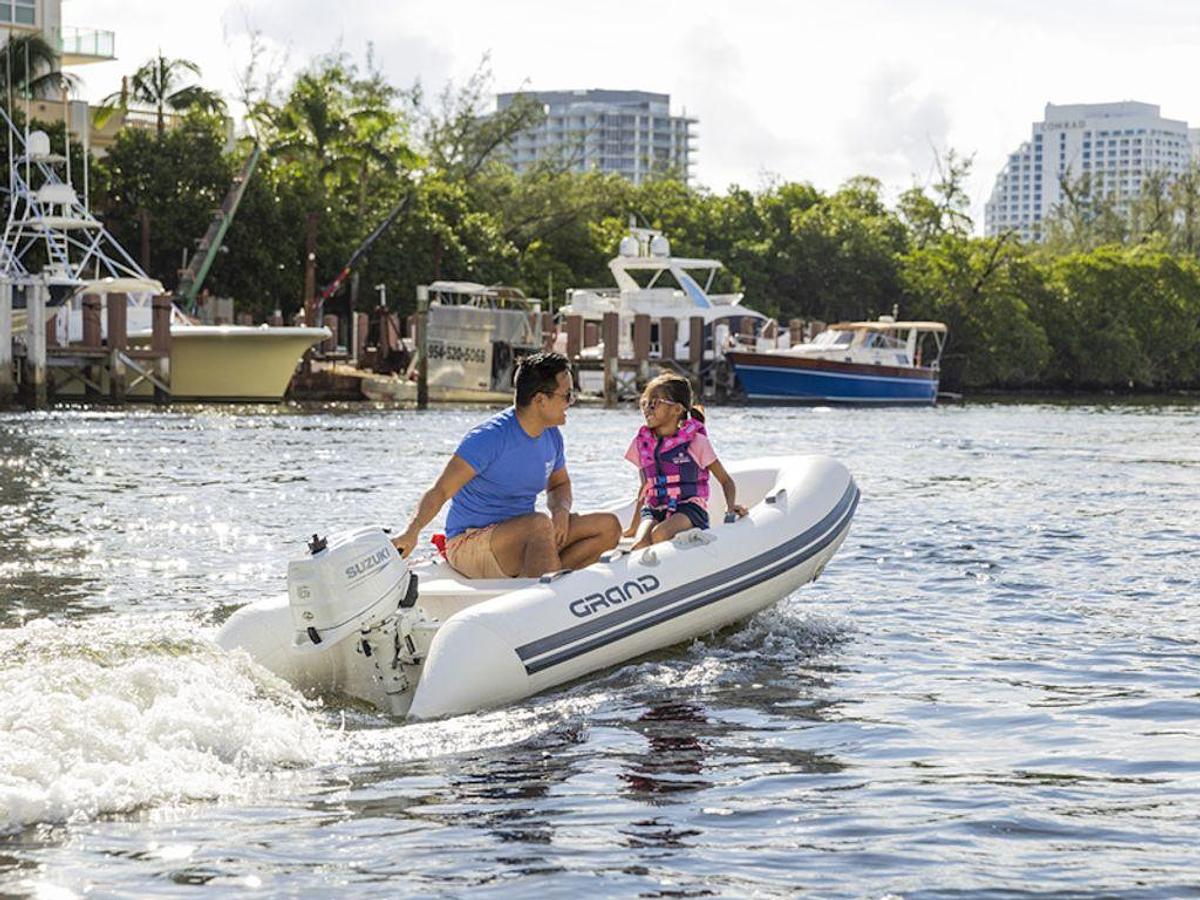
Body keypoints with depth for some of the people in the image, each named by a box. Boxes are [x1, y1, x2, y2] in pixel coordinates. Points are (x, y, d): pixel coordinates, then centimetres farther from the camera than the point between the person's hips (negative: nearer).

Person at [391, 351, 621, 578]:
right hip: (471, 543, -8)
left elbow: (559, 485, 22)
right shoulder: (490, 437, -18)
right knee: (540, 523, -37)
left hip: (522, 540, 8)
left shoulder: (552, 437, 6)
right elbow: (440, 491, -22)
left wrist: (561, 510, -3)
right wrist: (412, 533, -39)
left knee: (609, 526, -6)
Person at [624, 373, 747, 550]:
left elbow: (725, 480, 6)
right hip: (653, 510, 3)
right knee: (640, 544, -32)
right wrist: (634, 527, 26)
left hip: (688, 509, -3)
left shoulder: (695, 441, -1)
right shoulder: (642, 443, 12)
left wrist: (731, 506, -14)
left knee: (659, 533, -37)